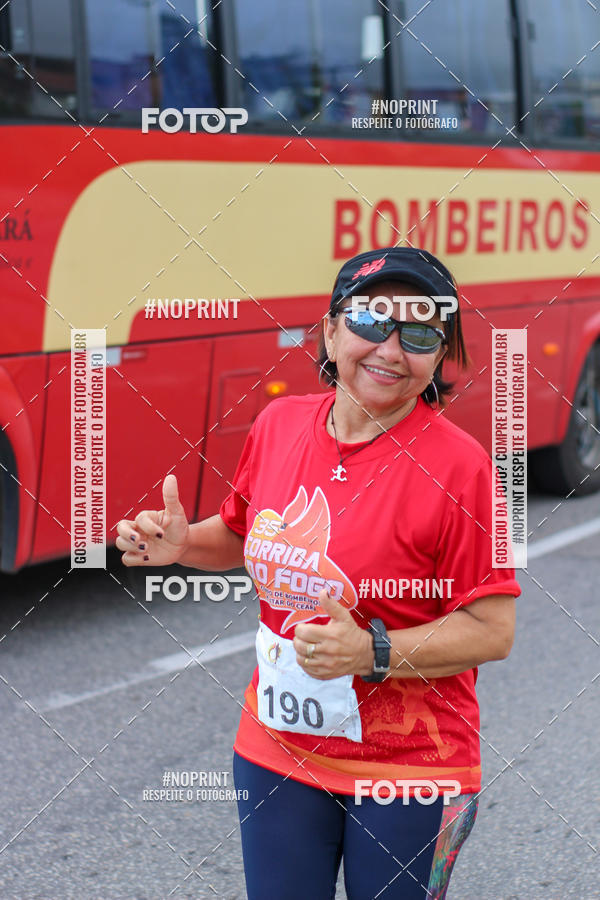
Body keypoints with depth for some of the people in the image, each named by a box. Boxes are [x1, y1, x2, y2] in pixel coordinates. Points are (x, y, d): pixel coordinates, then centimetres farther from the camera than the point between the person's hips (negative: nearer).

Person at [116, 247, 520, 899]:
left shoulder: (456, 465, -18)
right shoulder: (278, 424, -1)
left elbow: (492, 630, -17)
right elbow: (243, 536, 16)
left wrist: (373, 653, -27)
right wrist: (183, 544, -4)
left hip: (407, 771, -4)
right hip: (277, 749, 5)